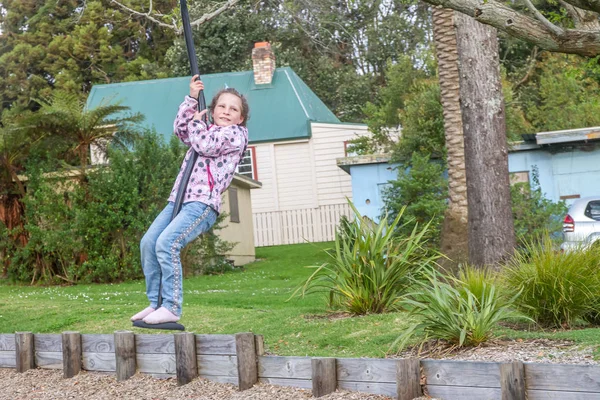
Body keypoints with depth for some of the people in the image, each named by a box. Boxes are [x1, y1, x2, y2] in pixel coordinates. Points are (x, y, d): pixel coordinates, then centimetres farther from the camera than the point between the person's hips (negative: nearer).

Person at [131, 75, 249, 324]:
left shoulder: (237, 134, 2)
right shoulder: (207, 131, 28)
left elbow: (205, 145, -9)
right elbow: (180, 129, 19)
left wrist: (197, 122, 9)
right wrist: (192, 99, 13)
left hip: (203, 203, -8)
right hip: (178, 199, 9)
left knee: (166, 243, -25)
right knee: (148, 242, -4)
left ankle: (172, 308, -21)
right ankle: (155, 303, 5)